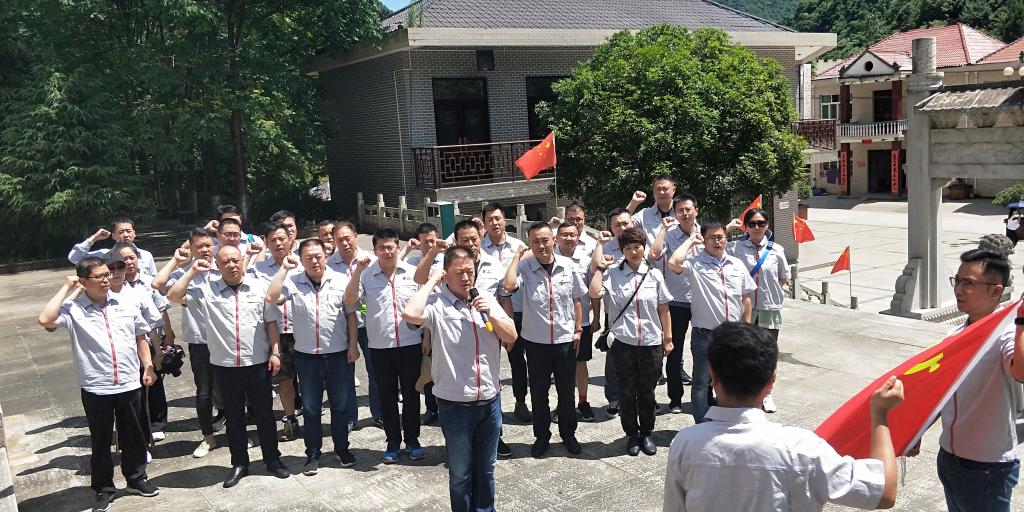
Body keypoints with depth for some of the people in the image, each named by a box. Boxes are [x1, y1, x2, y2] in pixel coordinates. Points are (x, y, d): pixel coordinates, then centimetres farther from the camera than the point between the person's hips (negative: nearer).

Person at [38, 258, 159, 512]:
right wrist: (66, 288, -16)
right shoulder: (73, 309, -7)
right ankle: (103, 488, 26)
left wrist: (148, 366, 6)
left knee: (133, 436, 15)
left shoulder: (124, 303, 3)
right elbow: (45, 320, -26)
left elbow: (140, 337, 12)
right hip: (95, 388, -3)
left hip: (130, 384, 3)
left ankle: (136, 478, 33)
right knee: (100, 440, 11)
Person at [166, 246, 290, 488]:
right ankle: (239, 464, 27)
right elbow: (173, 296, -7)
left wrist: (275, 352, -1)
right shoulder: (206, 288, -1)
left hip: (258, 363, 0)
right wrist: (192, 272, -7)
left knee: (264, 413, 10)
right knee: (234, 416, 13)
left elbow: (271, 322, 4)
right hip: (225, 365, 1)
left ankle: (273, 460, 25)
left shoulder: (260, 287, 0)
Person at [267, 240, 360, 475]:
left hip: (338, 354, 0)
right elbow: (272, 298, -18)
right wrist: (284, 268, -13)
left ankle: (342, 448, 29)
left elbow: (351, 314, 2)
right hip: (307, 356, 0)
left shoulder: (341, 280, -1)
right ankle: (313, 454, 24)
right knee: (310, 407, 10)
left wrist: (353, 344, -2)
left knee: (340, 405, 11)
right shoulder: (293, 281, -1)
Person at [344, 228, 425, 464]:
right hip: (380, 347, 0)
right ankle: (393, 441, 25)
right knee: (387, 395, 11)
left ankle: (412, 439, 25)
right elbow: (349, 301, -14)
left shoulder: (413, 272, -1)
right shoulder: (367, 275, -3)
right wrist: (357, 271, -21)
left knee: (411, 393, 10)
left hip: (411, 344, 0)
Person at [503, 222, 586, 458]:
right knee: (538, 392, 11)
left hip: (565, 340, 1)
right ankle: (541, 436, 29)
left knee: (566, 391, 13)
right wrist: (517, 255, -20)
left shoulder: (567, 265, -4)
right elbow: (508, 285, -30)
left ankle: (568, 434, 32)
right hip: (536, 341, -1)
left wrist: (578, 330, 5)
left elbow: (576, 299, 7)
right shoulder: (525, 267, -9)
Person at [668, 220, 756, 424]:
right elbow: (674, 263, -29)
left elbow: (746, 298, 14)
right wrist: (690, 241, -14)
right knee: (702, 382, 1)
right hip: (705, 334, -5)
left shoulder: (737, 265, 9)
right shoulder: (695, 264, -7)